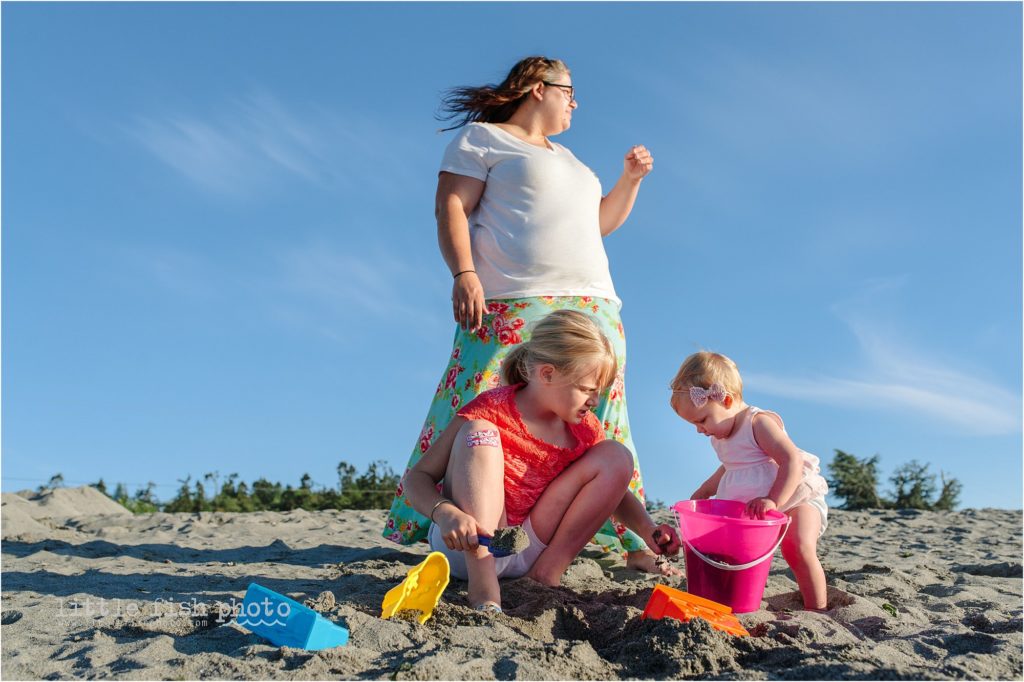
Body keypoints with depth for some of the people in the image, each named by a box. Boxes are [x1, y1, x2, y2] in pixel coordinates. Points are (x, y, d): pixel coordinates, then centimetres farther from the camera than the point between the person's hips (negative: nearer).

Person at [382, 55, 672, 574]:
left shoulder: (567, 158, 31)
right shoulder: (482, 137, 8)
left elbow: (598, 223, 36)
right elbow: (451, 207, -4)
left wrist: (630, 179, 23)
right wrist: (463, 273, -19)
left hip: (594, 308, 7)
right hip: (511, 311, -7)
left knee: (599, 427, 2)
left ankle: (629, 542, 5)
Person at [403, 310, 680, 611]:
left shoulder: (585, 429, -1)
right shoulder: (491, 411, -17)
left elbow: (613, 489, 11)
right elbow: (418, 477, -16)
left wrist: (649, 531, -8)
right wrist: (446, 513, -37)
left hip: (529, 551, 5)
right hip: (467, 547, -4)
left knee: (615, 455, -7)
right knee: (479, 433, -28)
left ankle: (547, 573, -8)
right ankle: (484, 591, -33)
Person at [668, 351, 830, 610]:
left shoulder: (760, 422, -17)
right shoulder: (721, 437, 9)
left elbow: (792, 461, -27)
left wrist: (773, 501, -36)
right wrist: (704, 491, 19)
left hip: (794, 499, -8)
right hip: (747, 509, 8)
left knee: (799, 547, -30)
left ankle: (817, 611, -19)